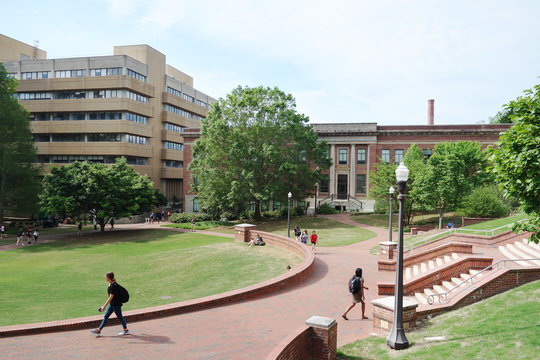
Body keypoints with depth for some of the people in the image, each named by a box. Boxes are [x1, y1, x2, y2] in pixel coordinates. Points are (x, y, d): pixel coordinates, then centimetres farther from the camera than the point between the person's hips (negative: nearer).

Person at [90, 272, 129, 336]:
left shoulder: (113, 286, -24)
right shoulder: (110, 284, 4)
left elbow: (111, 297, -24)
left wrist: (104, 306, -22)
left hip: (116, 304, -9)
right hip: (111, 304, 9)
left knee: (119, 317, 4)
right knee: (106, 316, 12)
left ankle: (126, 330, 19)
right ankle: (99, 330, 20)